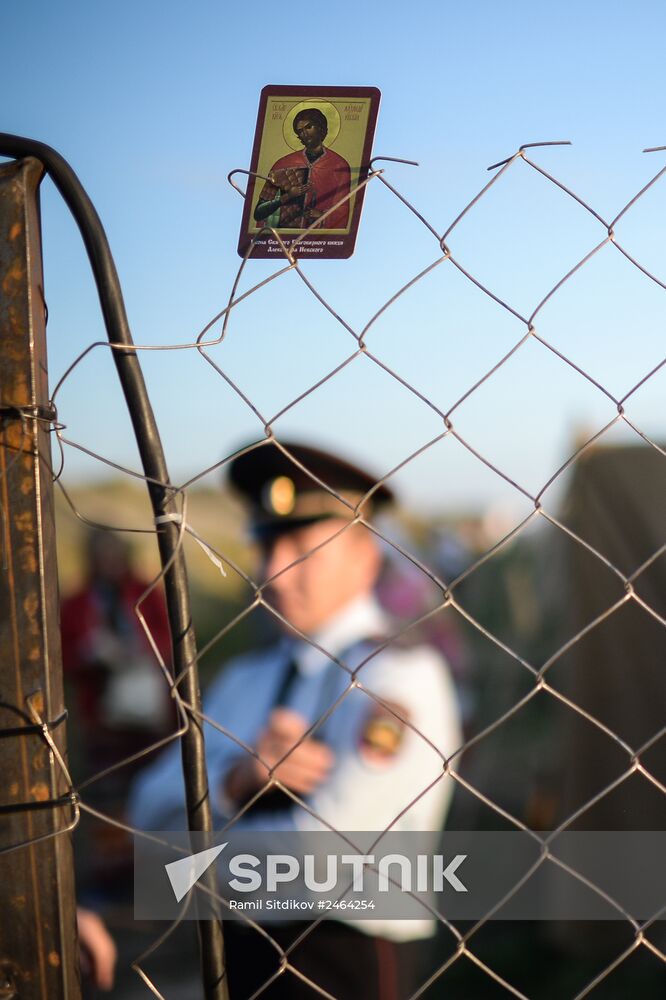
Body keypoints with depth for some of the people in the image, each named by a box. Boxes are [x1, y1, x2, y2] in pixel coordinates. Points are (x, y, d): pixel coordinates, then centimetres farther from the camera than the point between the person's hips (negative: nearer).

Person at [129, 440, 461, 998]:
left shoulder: (398, 673, -16)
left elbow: (322, 849, -22)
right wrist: (240, 777, -20)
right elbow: (152, 809, 0)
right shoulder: (246, 679, 9)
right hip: (240, 953, 6)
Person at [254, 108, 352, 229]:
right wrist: (287, 196, -5)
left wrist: (323, 216, -11)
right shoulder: (283, 165, 13)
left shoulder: (339, 165, 9)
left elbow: (341, 213, 8)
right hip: (283, 235, 1)